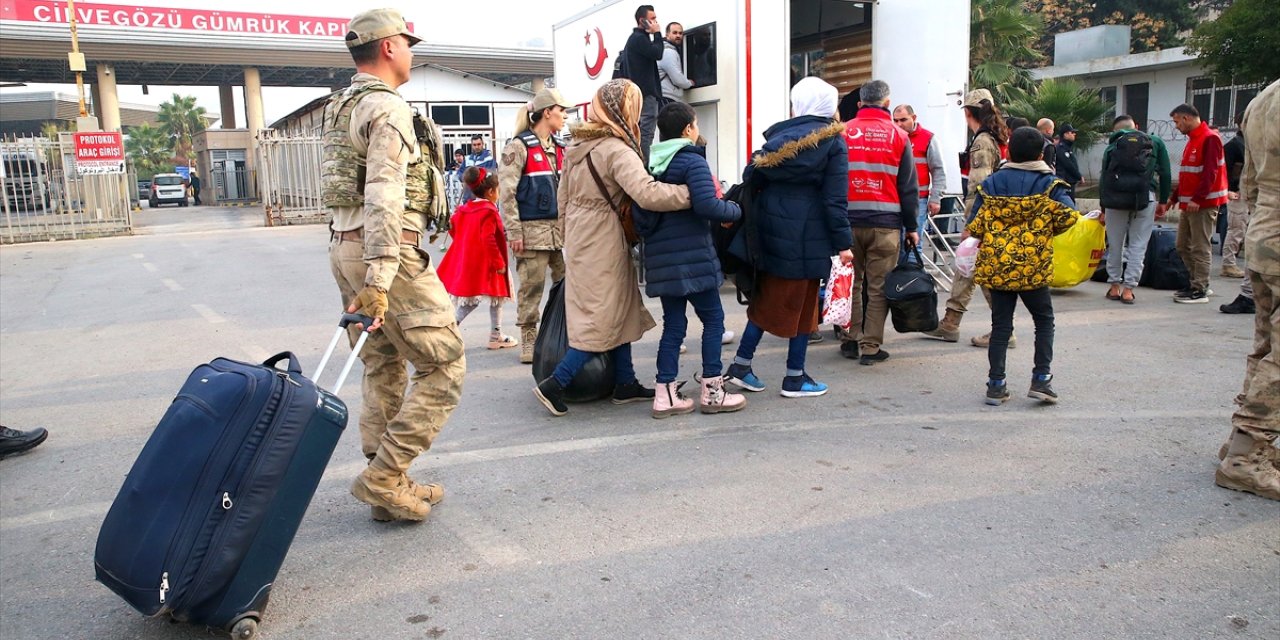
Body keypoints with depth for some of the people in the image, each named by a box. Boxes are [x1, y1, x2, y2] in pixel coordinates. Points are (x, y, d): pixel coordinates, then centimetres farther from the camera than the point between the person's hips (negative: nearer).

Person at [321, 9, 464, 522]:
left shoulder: (339, 107, 18)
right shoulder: (388, 108, -11)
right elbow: (383, 195, -23)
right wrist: (378, 282, -29)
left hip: (344, 247, 10)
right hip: (386, 250, -10)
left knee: (383, 368, 14)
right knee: (443, 366, -3)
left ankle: (387, 486, 20)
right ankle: (384, 477, -4)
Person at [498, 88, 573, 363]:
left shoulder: (560, 147, 14)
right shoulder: (519, 146, -7)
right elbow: (507, 192, -11)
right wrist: (514, 232, -15)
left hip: (560, 227, 7)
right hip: (533, 228, -6)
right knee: (532, 285, -1)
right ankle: (528, 340, 11)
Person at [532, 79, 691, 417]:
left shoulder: (576, 146, 9)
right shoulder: (617, 150, -18)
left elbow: (564, 197, 16)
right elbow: (647, 193, -32)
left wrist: (569, 236, 24)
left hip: (580, 237, 9)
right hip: (604, 241, -9)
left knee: (621, 310, 16)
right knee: (604, 317, 0)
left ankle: (625, 384, 23)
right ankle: (555, 385, 3)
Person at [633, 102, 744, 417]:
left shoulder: (652, 164, 11)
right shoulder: (693, 162, -10)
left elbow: (640, 213, 10)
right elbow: (707, 205, -22)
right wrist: (736, 210, -6)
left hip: (661, 259, 7)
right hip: (692, 257, -7)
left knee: (673, 325, 12)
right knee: (713, 319, 6)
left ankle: (666, 394, 11)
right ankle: (712, 392, 9)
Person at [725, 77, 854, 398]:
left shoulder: (778, 136, 5)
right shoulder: (833, 142, -6)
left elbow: (751, 178, 2)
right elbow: (835, 199, -10)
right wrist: (843, 242, -7)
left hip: (771, 231, 4)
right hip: (807, 236, -4)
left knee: (767, 298, 16)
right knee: (801, 304, 7)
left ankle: (741, 364, 16)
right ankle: (795, 377, 15)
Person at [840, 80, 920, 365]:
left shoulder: (843, 133, 4)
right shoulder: (898, 136, 2)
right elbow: (909, 187, 3)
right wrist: (911, 227, 10)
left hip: (848, 221, 2)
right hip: (886, 223, -1)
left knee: (851, 282, 14)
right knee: (878, 287, 4)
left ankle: (852, 340, 17)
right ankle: (870, 347, 6)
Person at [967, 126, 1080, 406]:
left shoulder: (991, 183, 3)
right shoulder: (1049, 183, -2)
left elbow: (975, 227, -1)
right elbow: (1068, 216, -11)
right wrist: (1046, 229, 8)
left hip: (996, 266, 2)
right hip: (1033, 267, -2)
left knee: (1000, 325, 8)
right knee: (1044, 321, 16)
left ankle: (996, 384, 9)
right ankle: (1041, 378, 10)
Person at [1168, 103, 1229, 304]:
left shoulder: (1210, 138, -12)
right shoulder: (1192, 140, 18)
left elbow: (1210, 173, -20)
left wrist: (1198, 199, -24)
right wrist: (1175, 197, 21)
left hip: (1203, 204, -10)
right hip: (1189, 204, 10)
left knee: (1200, 248, -5)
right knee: (1183, 246, 12)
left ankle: (1200, 291, 0)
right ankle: (1200, 283, 22)